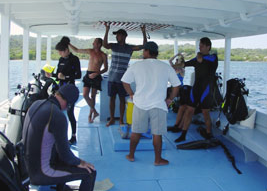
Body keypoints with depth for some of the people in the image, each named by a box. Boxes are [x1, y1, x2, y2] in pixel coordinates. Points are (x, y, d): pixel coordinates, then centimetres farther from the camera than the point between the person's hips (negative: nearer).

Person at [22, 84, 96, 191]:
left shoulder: (36, 104, -1)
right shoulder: (59, 117, -28)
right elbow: (64, 153, -24)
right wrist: (79, 163, -4)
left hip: (30, 164, 9)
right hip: (42, 172, -9)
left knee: (69, 158, 32)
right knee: (90, 173, -4)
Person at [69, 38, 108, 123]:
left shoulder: (103, 55, -3)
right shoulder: (90, 51, 9)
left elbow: (105, 68, -1)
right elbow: (77, 50, 15)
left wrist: (97, 73, -14)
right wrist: (69, 44, 7)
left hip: (96, 76, -3)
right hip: (88, 75, 3)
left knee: (92, 96, 3)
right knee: (85, 95, -8)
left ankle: (90, 114, 19)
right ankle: (95, 112, 8)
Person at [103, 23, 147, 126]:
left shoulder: (130, 48, 1)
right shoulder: (114, 46, 4)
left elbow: (144, 46, -7)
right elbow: (105, 45, -17)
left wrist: (144, 33, -16)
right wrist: (107, 31, -24)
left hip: (122, 78, -1)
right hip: (112, 77, 1)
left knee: (122, 99, 4)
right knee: (112, 98, 6)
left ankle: (121, 120, 14)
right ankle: (112, 119, 17)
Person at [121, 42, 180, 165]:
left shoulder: (136, 66, -1)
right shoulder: (166, 67, -1)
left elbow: (125, 81, 1)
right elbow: (176, 85, 1)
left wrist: (131, 94, 12)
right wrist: (170, 99, 11)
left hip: (140, 104, 1)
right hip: (158, 105, -1)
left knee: (136, 132, 14)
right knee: (157, 134, 6)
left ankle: (131, 155, 28)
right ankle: (158, 159, 16)